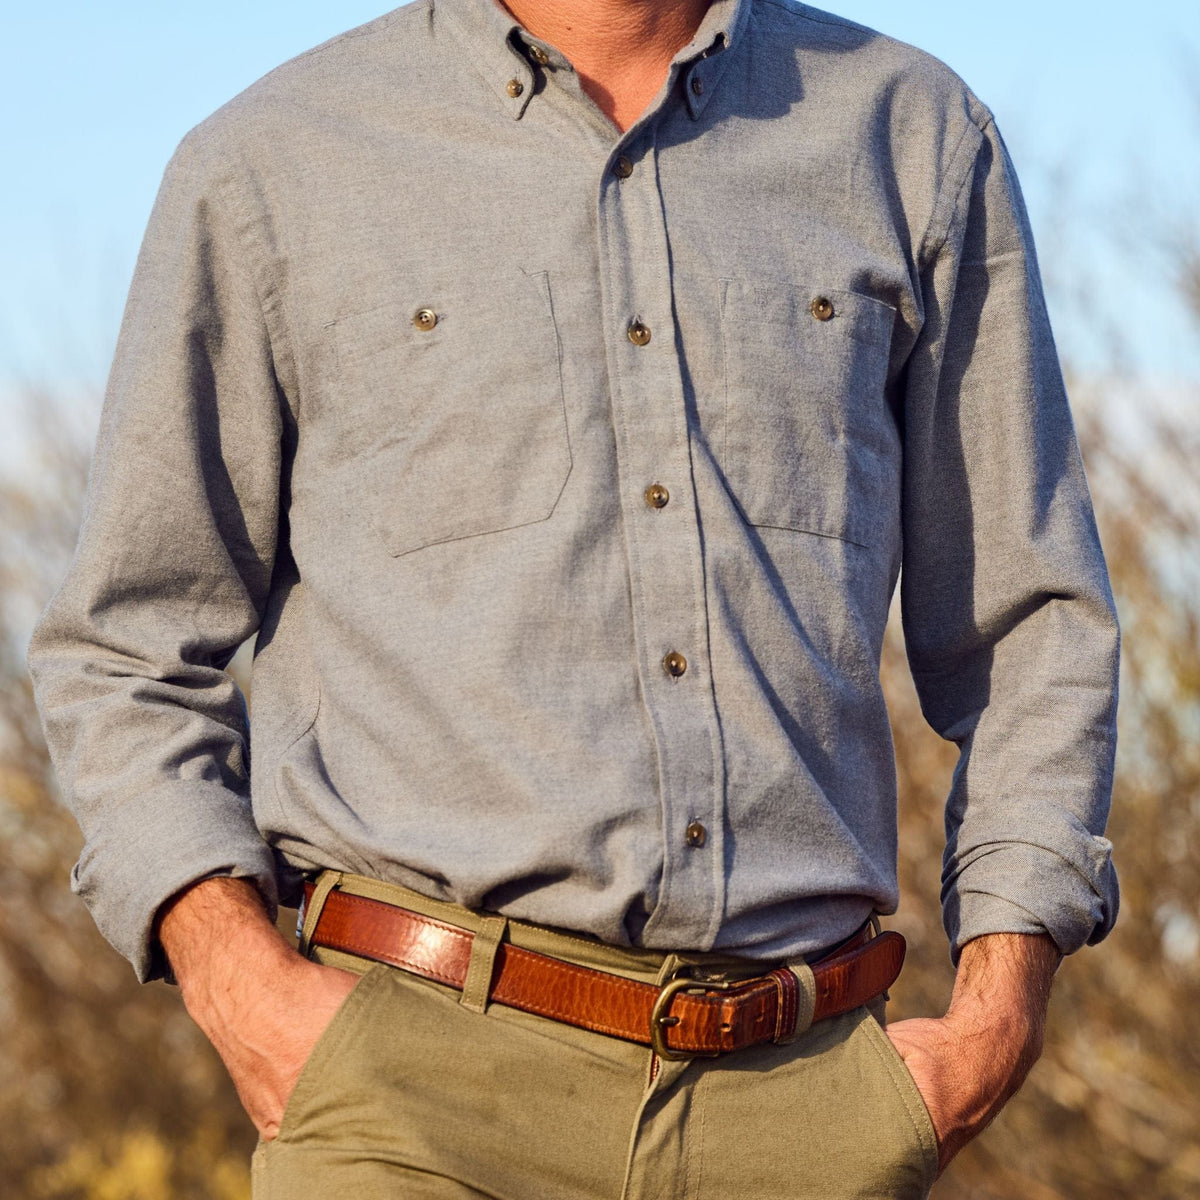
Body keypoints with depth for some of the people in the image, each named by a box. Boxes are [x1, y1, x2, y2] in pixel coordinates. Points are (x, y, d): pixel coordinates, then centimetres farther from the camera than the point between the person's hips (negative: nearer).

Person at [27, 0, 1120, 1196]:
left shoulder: (917, 140, 11)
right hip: (426, 1096, -2)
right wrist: (240, 982, -7)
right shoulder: (269, 168, 5)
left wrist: (998, 1012, 2)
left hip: (800, 1104, 2)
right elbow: (125, 652, 9)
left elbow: (1029, 620, 15)